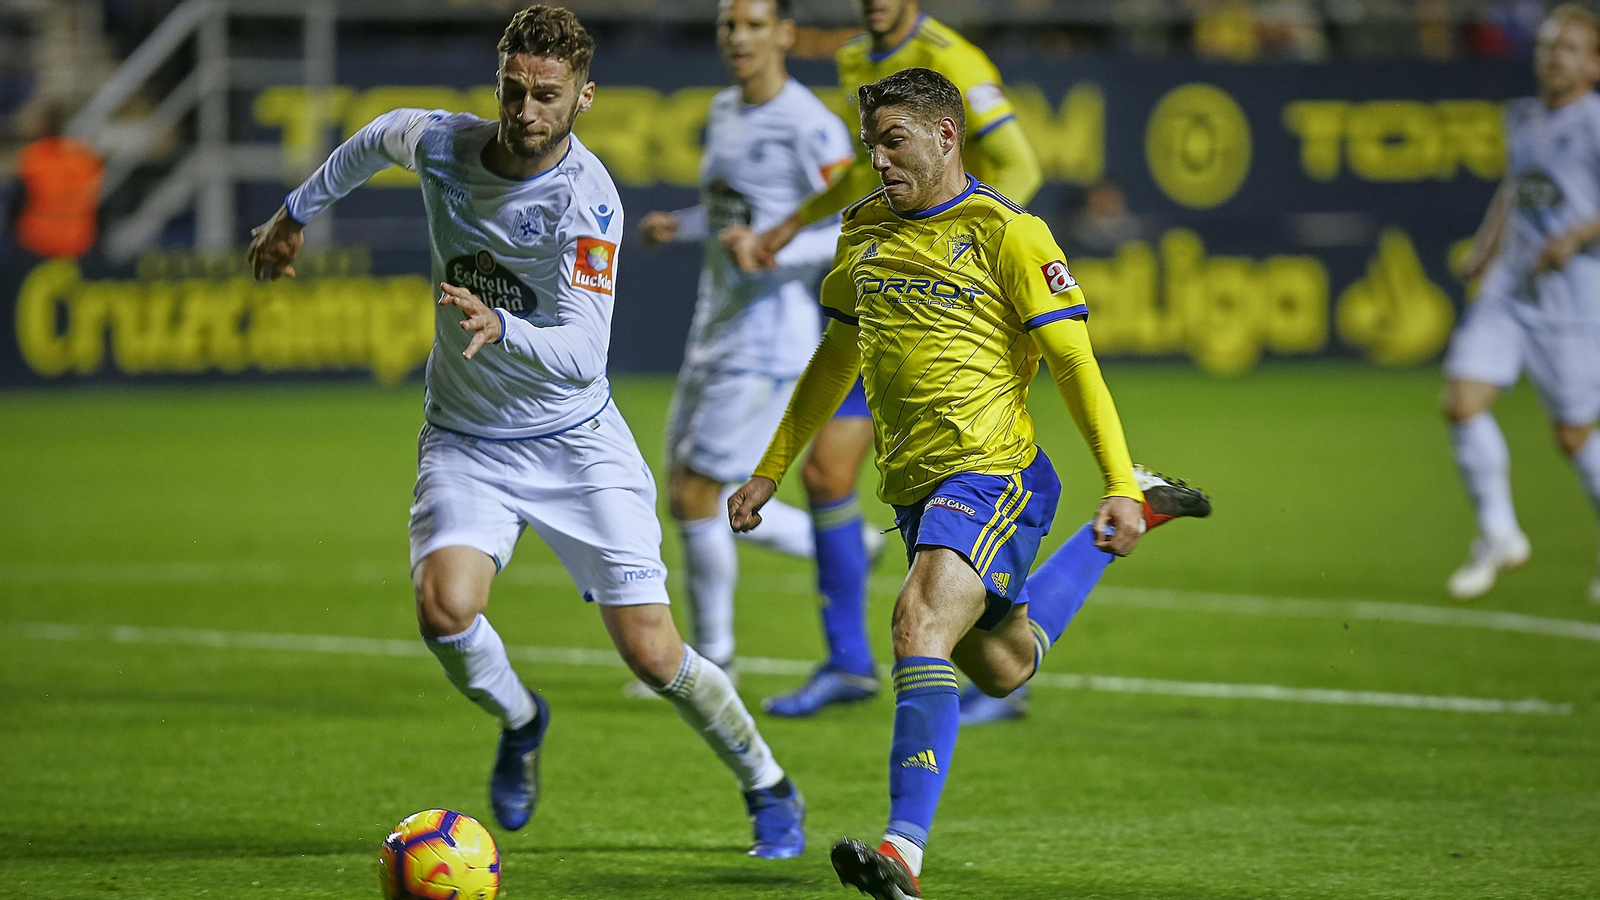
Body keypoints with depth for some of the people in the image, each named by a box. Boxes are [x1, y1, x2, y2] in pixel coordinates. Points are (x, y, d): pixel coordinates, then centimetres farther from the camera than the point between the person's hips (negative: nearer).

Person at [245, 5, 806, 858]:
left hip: (575, 444, -3)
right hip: (464, 442, 3)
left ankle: (768, 788, 20)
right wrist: (296, 212, 28)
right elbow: (378, 137, 17)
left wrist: (499, 328, -47)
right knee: (444, 609, -23)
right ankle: (520, 722, 11)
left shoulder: (585, 200, -23)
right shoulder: (442, 143, -9)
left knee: (652, 655, -6)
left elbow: (582, 353, -29)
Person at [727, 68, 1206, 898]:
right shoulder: (864, 232, 12)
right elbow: (836, 358, 25)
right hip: (914, 487, 8)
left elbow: (1074, 364, -9)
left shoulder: (1007, 233, -8)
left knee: (921, 625, -28)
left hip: (989, 469, -8)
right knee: (999, 668, 20)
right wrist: (770, 470, 26)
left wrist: (1119, 485, -16)